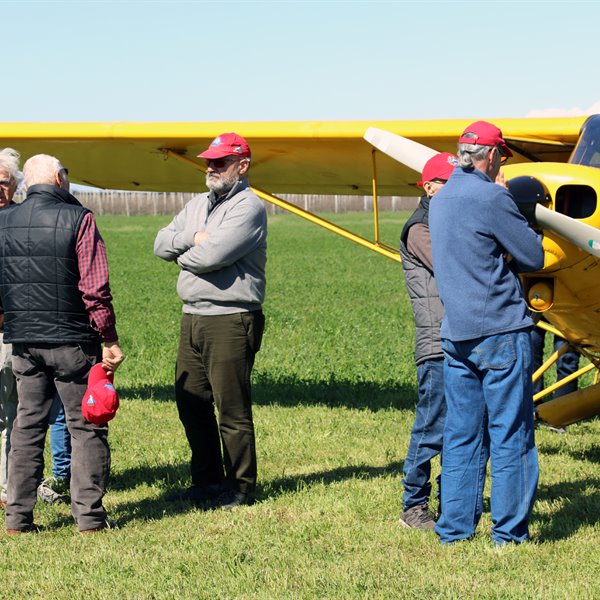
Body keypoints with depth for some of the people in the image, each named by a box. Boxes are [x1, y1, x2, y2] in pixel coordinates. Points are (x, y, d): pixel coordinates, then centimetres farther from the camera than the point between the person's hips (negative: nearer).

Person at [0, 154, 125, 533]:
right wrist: (109, 339, -6)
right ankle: (89, 515, 4)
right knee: (86, 428, 5)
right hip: (72, 341, -5)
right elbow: (95, 288, -12)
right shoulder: (78, 219, -9)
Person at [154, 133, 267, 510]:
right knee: (191, 402, 12)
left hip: (231, 321, -9)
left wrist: (183, 256, -1)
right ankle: (208, 481, 23)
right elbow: (161, 244, 10)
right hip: (193, 318, 9)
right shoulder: (199, 205, 19)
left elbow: (212, 255, -21)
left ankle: (240, 488, 5)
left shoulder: (248, 207, -9)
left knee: (232, 409, -4)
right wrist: (191, 238, -8)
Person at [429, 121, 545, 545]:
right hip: (501, 329, -7)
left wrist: (500, 256, 7)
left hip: (456, 332, 7)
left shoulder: (440, 201, 13)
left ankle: (454, 528, 13)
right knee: (510, 434, 0)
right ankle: (510, 533, 3)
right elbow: (534, 258, -7)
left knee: (461, 433, 11)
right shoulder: (492, 199, -12)